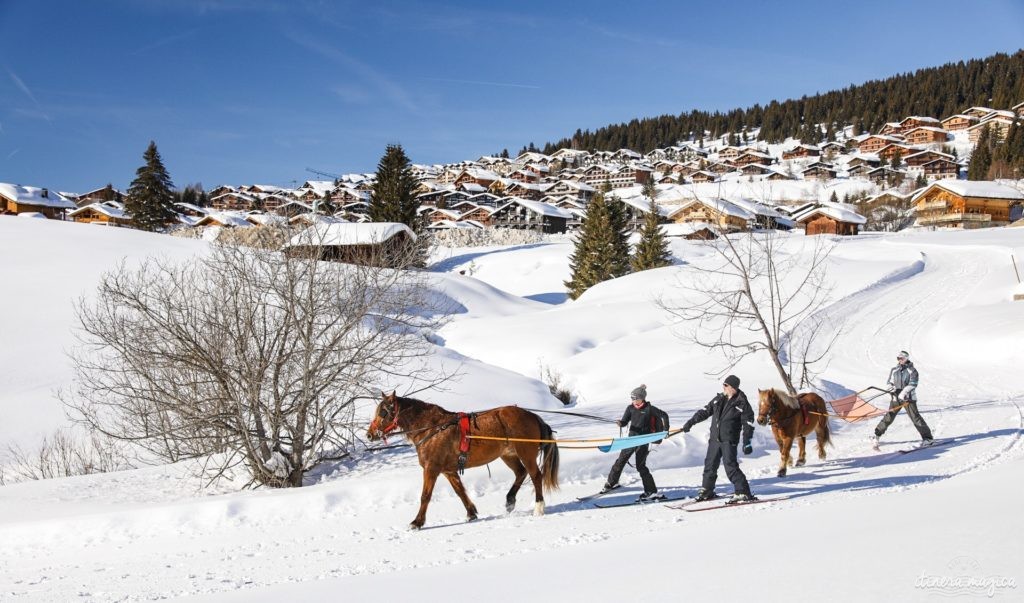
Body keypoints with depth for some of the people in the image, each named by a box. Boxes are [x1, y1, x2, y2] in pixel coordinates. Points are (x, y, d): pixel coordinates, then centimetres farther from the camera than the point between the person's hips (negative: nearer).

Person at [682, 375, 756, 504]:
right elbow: (705, 411, 18)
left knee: (730, 466, -14)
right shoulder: (718, 399, 10)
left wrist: (747, 442, -14)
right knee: (710, 464, 12)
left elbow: (748, 424, -7)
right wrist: (690, 422, 16)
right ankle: (707, 491, 28)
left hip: (729, 441, -6)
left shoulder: (742, 403, -7)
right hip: (715, 439, 6)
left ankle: (743, 493, -8)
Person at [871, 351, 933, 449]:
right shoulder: (894, 370, 9)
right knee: (889, 417, 4)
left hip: (908, 398, -3)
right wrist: (891, 388, -8)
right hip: (896, 398, 3)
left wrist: (903, 392, -27)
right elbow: (889, 382, 15)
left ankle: (927, 438, 0)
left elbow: (913, 384, -15)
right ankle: (877, 435, 14)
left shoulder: (912, 370, -4)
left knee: (915, 417, -7)